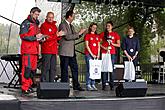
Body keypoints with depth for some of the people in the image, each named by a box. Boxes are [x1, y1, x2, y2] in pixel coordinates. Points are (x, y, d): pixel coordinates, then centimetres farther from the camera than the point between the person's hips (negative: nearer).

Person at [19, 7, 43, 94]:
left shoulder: (35, 24, 23)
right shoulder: (26, 23, -3)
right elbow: (23, 35, -13)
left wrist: (40, 38, 9)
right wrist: (35, 37, -18)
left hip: (34, 50, 8)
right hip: (27, 50, -8)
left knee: (33, 69, 8)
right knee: (27, 68, -11)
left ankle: (29, 86, 15)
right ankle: (25, 88, -9)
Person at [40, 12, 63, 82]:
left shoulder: (54, 26, 21)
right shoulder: (44, 25, -2)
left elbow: (57, 38, 24)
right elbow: (46, 37, -13)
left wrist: (59, 36, 2)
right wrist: (56, 35, -14)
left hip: (54, 50, 8)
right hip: (46, 51, -8)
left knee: (53, 68, 8)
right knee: (46, 67, -9)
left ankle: (51, 82, 13)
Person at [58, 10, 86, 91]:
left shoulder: (71, 26, 18)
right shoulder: (63, 25, -9)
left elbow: (75, 37, 21)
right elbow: (67, 36, -18)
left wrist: (80, 33, 3)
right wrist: (79, 33, -15)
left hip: (72, 52, 9)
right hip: (65, 51, -9)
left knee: (75, 68, 9)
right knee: (64, 69, -2)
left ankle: (76, 85, 15)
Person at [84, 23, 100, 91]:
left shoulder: (97, 36, 18)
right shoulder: (87, 35, 3)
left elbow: (98, 46, 16)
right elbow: (87, 46, -4)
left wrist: (98, 54, 3)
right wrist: (91, 54, -10)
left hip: (95, 55, 5)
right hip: (89, 54, -5)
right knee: (89, 69, -9)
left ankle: (93, 84, 5)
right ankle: (88, 85, -9)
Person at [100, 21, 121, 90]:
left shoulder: (115, 34, 12)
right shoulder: (103, 34, 10)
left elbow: (118, 45, 10)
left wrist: (112, 44, -7)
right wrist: (104, 48, -8)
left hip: (112, 53, 1)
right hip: (104, 53, -1)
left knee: (111, 69, -1)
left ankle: (112, 85, 4)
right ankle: (104, 85, -4)